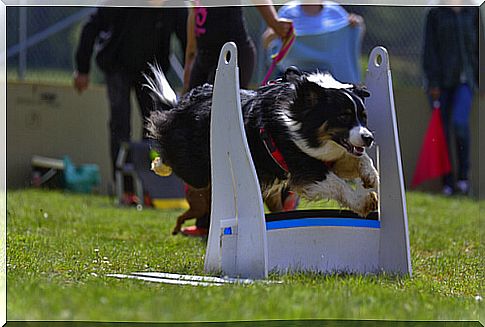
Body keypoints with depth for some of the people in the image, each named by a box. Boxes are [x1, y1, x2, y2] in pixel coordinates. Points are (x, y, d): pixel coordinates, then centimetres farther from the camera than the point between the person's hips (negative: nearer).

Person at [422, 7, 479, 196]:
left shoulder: (472, 12, 9)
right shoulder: (436, 14, 5)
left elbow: (478, 47, 13)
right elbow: (430, 50, 1)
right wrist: (433, 82, -7)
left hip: (464, 79, 0)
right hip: (442, 79, 0)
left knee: (460, 122, -20)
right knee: (442, 130, -1)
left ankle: (463, 176, -8)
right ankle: (448, 183, 8)